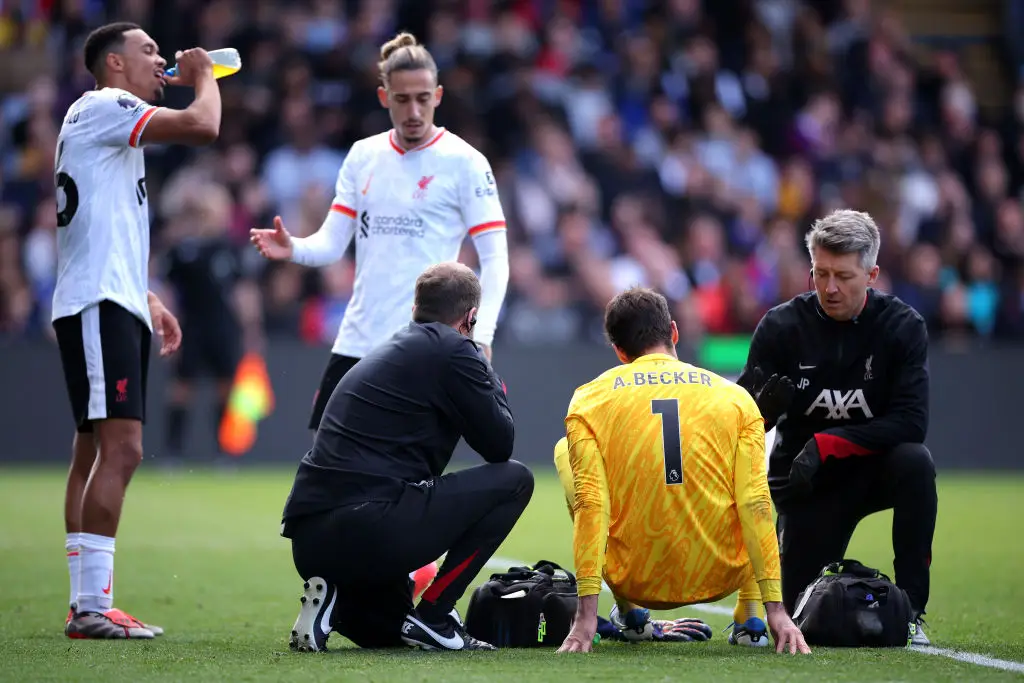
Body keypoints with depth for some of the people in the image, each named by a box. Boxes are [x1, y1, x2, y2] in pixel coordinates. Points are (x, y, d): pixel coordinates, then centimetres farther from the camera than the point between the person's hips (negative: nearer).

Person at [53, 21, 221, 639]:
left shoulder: (116, 130, 24)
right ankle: (94, 606, -18)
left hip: (115, 307, 11)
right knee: (120, 449, -16)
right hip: (97, 307, -11)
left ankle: (85, 604, 11)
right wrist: (204, 77, 2)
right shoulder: (102, 108, -8)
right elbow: (202, 127, -17)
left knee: (95, 451, 9)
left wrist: (148, 300, 26)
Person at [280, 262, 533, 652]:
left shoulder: (387, 352, 25)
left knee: (389, 633, 34)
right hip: (368, 527, -9)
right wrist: (492, 383, 19)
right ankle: (432, 617, -1)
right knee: (513, 481, 4)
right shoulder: (452, 349, -1)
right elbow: (499, 444, 4)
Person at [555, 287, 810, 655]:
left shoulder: (589, 401, -2)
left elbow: (590, 505, -12)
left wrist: (586, 614, -16)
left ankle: (629, 612, 24)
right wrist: (775, 608, -7)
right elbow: (755, 504, -7)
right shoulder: (735, 398, 1)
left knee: (565, 451, 24)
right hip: (720, 579, 1)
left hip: (637, 581, -1)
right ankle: (750, 617, 21)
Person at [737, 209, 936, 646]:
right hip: (805, 483, 0)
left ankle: (910, 608, -22)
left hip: (873, 468, 0)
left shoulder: (903, 326, -13)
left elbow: (910, 422, -21)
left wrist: (828, 444, -30)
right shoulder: (781, 326, -12)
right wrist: (760, 402, -38)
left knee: (915, 462, -34)